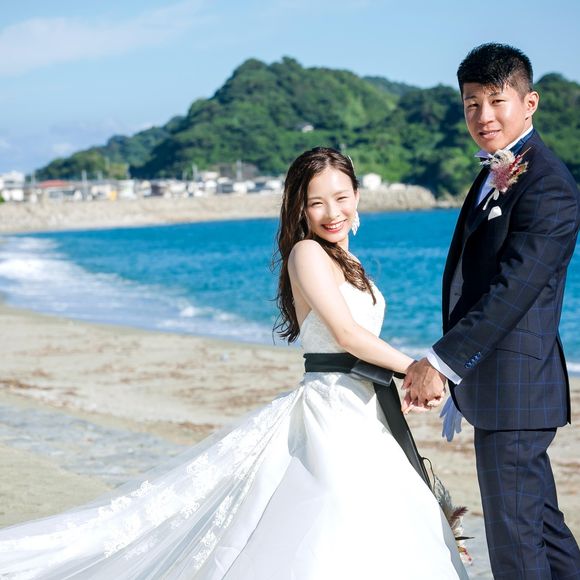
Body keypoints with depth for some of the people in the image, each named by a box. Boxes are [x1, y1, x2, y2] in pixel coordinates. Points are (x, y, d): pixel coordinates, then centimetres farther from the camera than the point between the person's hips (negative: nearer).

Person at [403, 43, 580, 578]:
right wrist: (456, 374, 20)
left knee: (514, 537, -2)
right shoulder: (494, 173, 15)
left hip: (514, 389, -10)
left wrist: (442, 362, -23)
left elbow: (513, 289, -23)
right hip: (490, 386, 10)